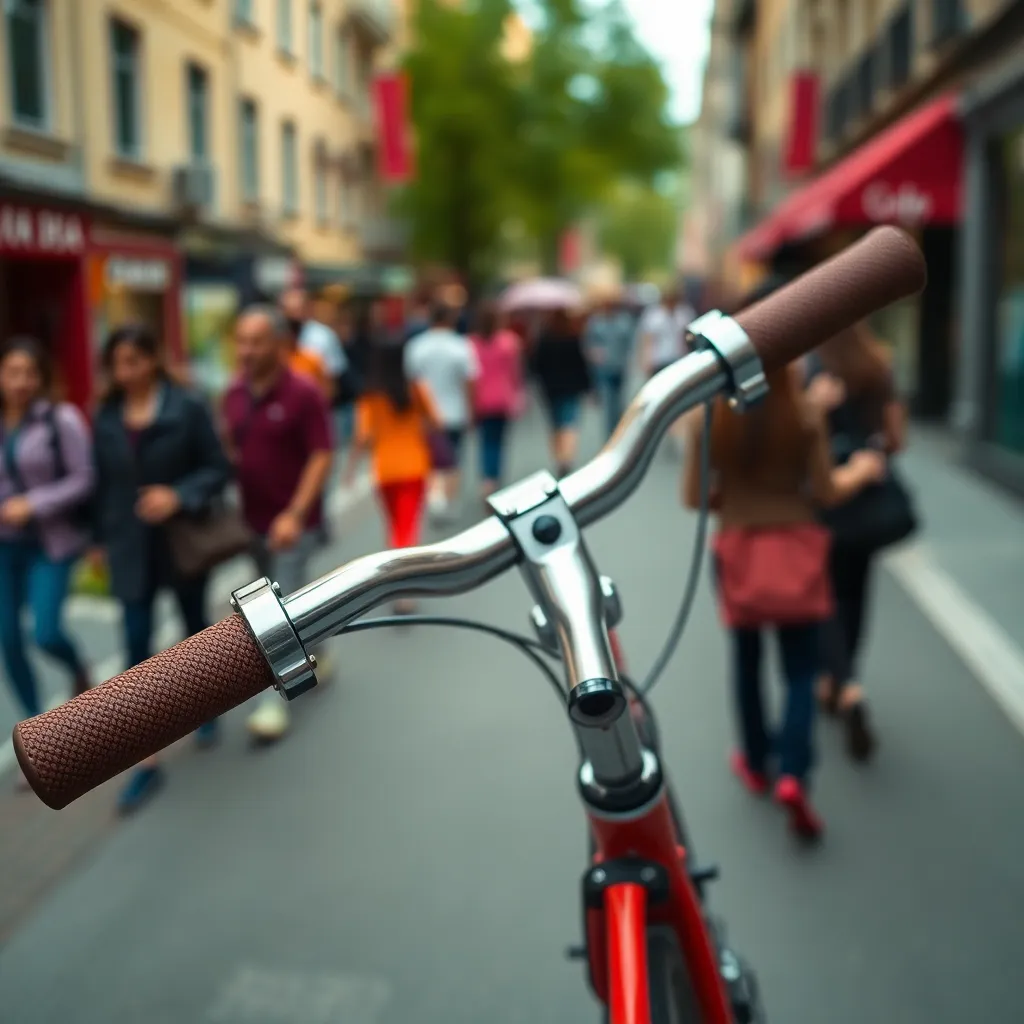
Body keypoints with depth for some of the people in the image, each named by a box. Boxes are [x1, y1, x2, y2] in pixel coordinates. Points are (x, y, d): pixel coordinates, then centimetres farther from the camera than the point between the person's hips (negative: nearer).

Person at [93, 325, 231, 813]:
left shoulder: (187, 407, -11)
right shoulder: (105, 417, 0)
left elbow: (217, 468, -10)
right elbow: (103, 483, 7)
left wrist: (179, 495, -26)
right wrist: (101, 539, 9)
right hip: (131, 548, 2)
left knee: (196, 627, 18)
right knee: (138, 651, -1)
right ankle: (147, 762, 5)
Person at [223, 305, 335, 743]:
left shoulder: (302, 394, -15)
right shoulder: (234, 394, 2)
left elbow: (321, 458, -16)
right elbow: (229, 448, 12)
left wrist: (295, 515, -24)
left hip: (292, 523, -6)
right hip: (252, 519, 6)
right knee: (289, 597, 21)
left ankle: (273, 703, 2)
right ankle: (316, 651, 45)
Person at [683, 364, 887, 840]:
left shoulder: (706, 420, -9)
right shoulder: (805, 418, -10)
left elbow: (693, 496, -5)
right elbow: (825, 493, -5)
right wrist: (862, 471, 14)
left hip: (737, 551, 1)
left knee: (747, 662, 18)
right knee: (800, 672, 6)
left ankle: (756, 762, 33)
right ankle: (793, 775, -9)